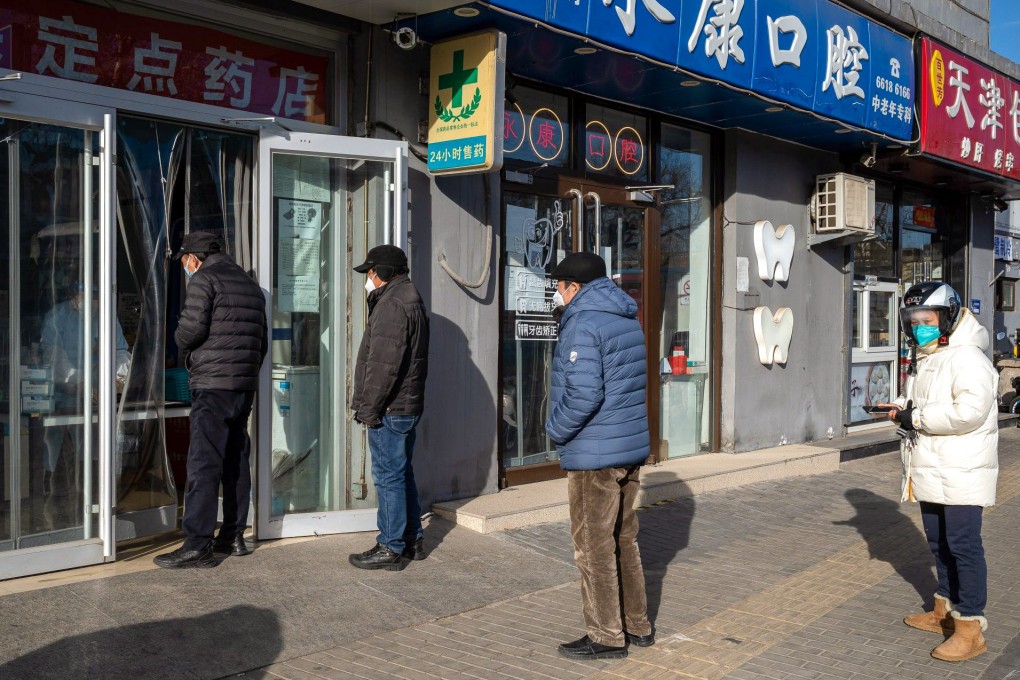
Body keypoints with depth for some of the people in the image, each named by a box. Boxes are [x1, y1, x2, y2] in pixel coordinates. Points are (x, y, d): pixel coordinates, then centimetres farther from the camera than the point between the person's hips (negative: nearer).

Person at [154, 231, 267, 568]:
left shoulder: (204, 279, -6)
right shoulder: (250, 284, 19)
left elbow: (190, 330, -15)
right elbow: (262, 341, 20)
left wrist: (181, 342, 7)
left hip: (212, 387, -8)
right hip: (245, 387, 8)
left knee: (203, 465, -7)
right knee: (237, 462, 13)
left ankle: (197, 545, -8)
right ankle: (234, 537, 19)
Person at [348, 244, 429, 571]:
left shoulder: (392, 304, -17)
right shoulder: (410, 299, 17)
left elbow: (384, 365, -23)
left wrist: (369, 408, -17)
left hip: (390, 409, -10)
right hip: (408, 406, 10)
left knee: (389, 476, -3)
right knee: (402, 474, 17)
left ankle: (391, 548, 4)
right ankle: (412, 540, 26)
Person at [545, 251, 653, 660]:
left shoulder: (583, 324, -16)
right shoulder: (628, 319, 12)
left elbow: (583, 393, -24)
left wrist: (555, 430, -10)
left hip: (594, 455, -9)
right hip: (631, 447, 9)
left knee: (594, 547, 2)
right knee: (624, 540, 18)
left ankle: (606, 637, 11)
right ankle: (637, 626, 28)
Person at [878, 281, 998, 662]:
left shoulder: (967, 358, -16)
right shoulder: (922, 359, 14)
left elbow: (971, 410, -28)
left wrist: (918, 417, -19)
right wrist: (903, 408, 4)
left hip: (961, 472, -10)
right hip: (930, 470, 10)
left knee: (963, 545, -6)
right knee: (938, 542, 18)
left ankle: (970, 628, 0)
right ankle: (945, 611, 32)